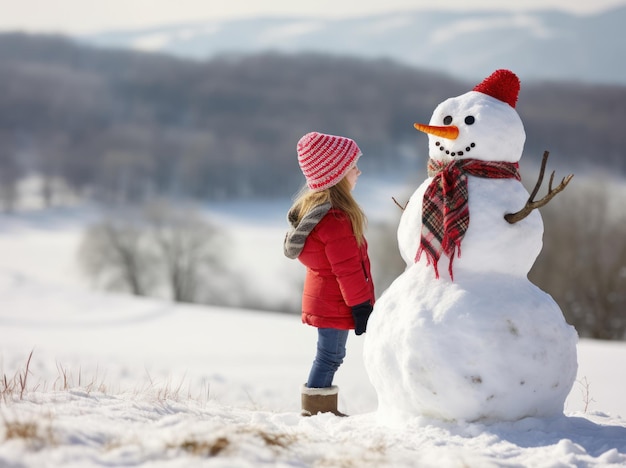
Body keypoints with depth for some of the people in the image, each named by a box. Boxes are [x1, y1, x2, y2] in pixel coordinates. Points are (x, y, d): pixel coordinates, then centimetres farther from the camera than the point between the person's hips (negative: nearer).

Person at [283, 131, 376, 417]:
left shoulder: (313, 206, 11)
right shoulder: (335, 218, -24)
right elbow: (347, 268, -22)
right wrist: (361, 305, -16)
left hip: (323, 299, 10)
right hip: (335, 304, -10)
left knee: (330, 356, 16)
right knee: (330, 356, -1)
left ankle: (320, 409, 23)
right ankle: (316, 408, 6)